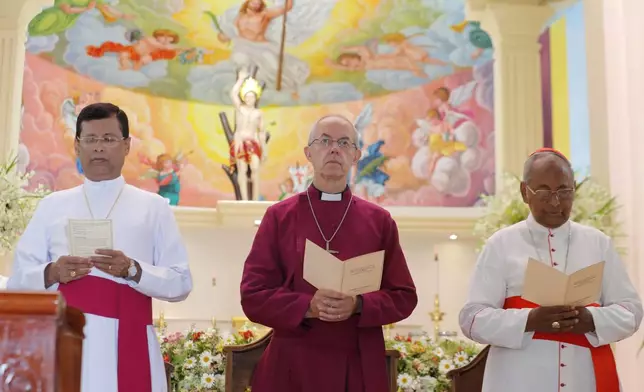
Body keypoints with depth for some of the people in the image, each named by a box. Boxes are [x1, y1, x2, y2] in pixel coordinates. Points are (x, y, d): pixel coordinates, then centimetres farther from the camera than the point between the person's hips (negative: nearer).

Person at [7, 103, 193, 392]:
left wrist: (132, 270, -14)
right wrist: (51, 273, -11)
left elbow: (180, 283, 2)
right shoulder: (52, 205, 12)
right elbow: (18, 280, 9)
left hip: (128, 345, -1)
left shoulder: (153, 207, 8)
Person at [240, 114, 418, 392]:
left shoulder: (379, 221, 4)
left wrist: (358, 305, -15)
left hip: (361, 369, 1)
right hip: (292, 367, -1)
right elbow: (253, 295, -3)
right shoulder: (278, 217, 1)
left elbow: (403, 297, 4)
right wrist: (307, 307, -19)